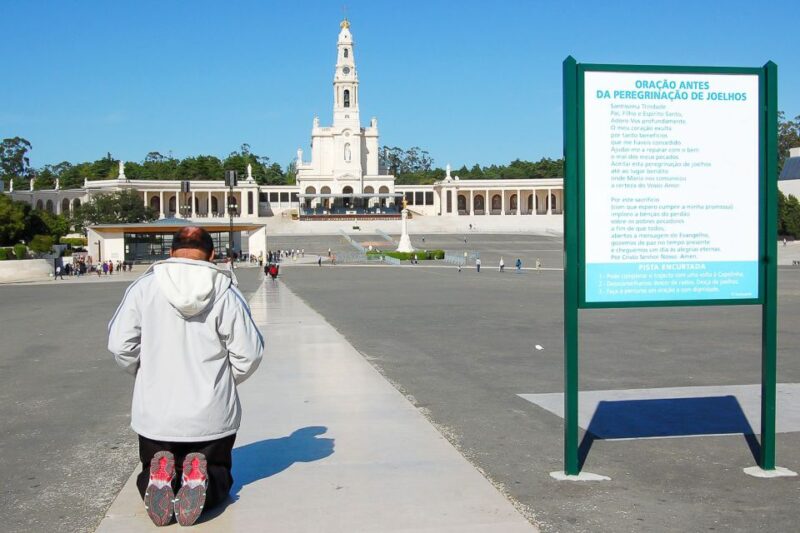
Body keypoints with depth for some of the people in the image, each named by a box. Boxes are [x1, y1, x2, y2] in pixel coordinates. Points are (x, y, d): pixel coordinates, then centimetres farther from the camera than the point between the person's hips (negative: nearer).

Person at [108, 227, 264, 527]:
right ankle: (201, 479, -15)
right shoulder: (226, 293, -7)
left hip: (156, 415, 1)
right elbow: (248, 354, -8)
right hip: (212, 416, -1)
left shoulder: (144, 287, -5)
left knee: (149, 472, 24)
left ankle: (158, 479, -13)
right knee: (218, 471, 21)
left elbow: (120, 344, -5)